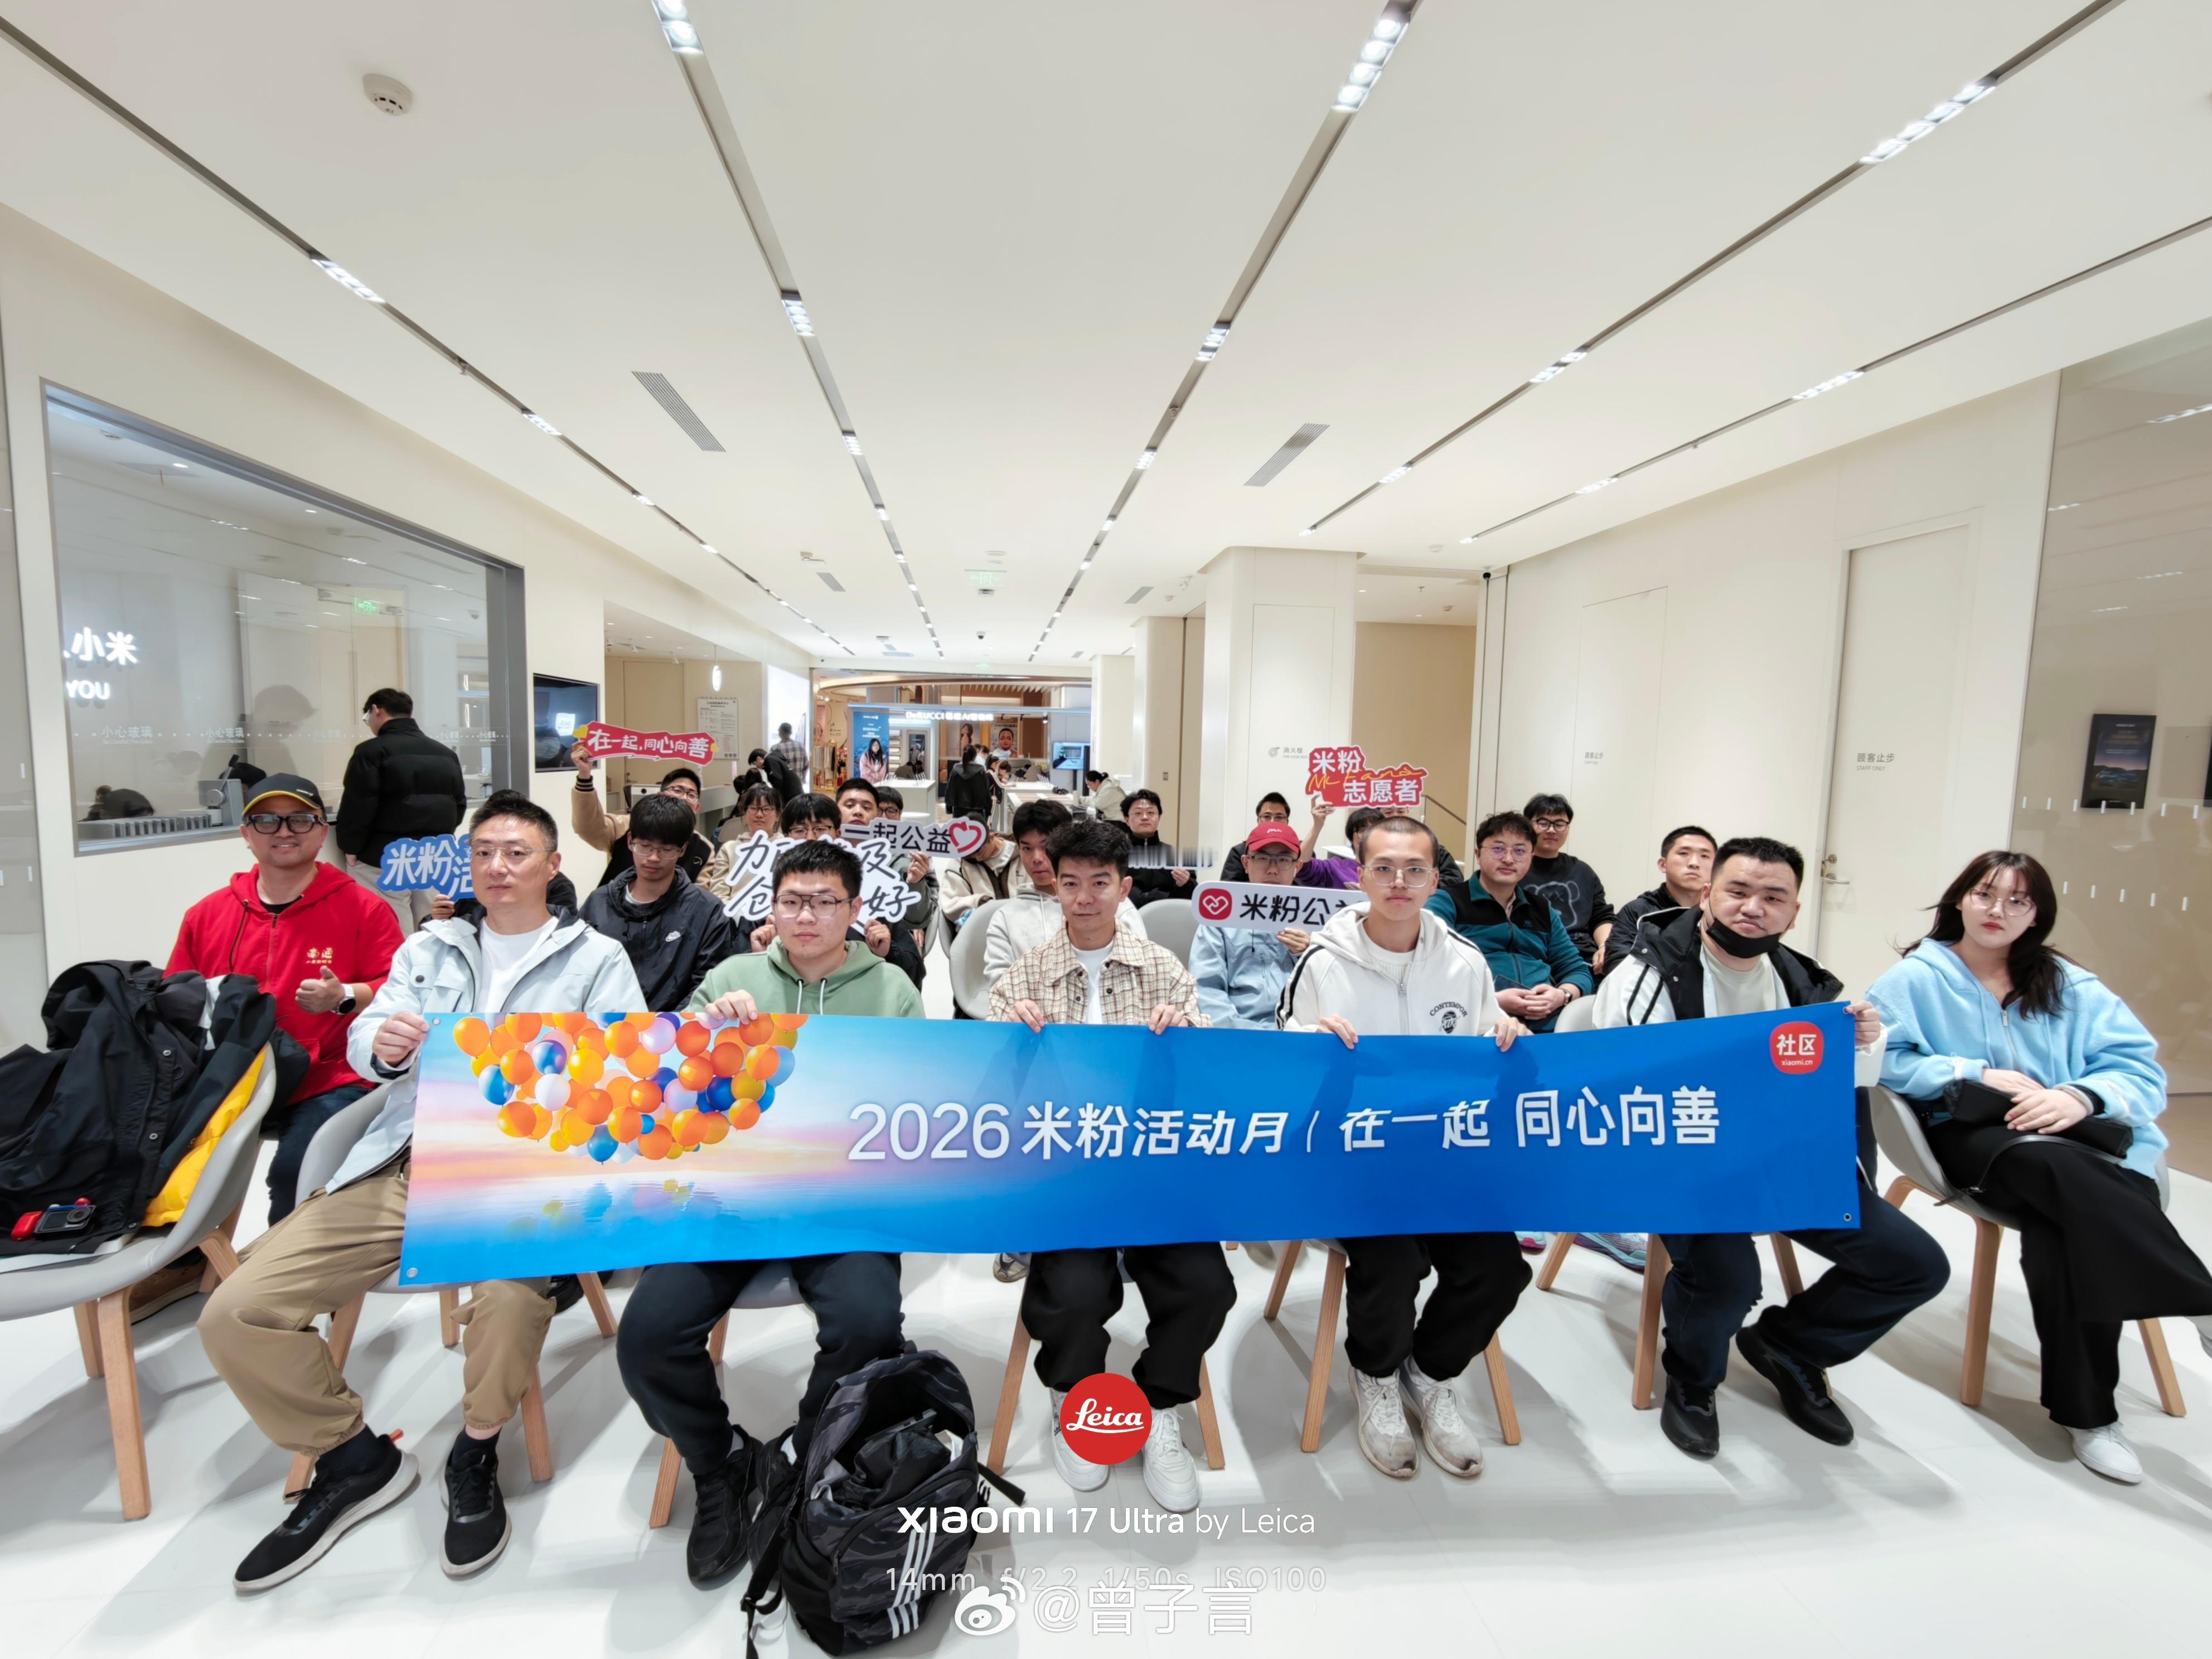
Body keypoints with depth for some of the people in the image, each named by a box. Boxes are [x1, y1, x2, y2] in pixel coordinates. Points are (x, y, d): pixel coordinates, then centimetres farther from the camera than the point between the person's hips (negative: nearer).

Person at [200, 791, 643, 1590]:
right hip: (405, 1163, 5)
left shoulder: (597, 958, 7)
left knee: (511, 1288, -34)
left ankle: (476, 1453, -1)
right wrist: (384, 1045, -17)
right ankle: (354, 1458, 15)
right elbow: (363, 1044, 7)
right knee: (234, 1313, -10)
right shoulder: (427, 948, 19)